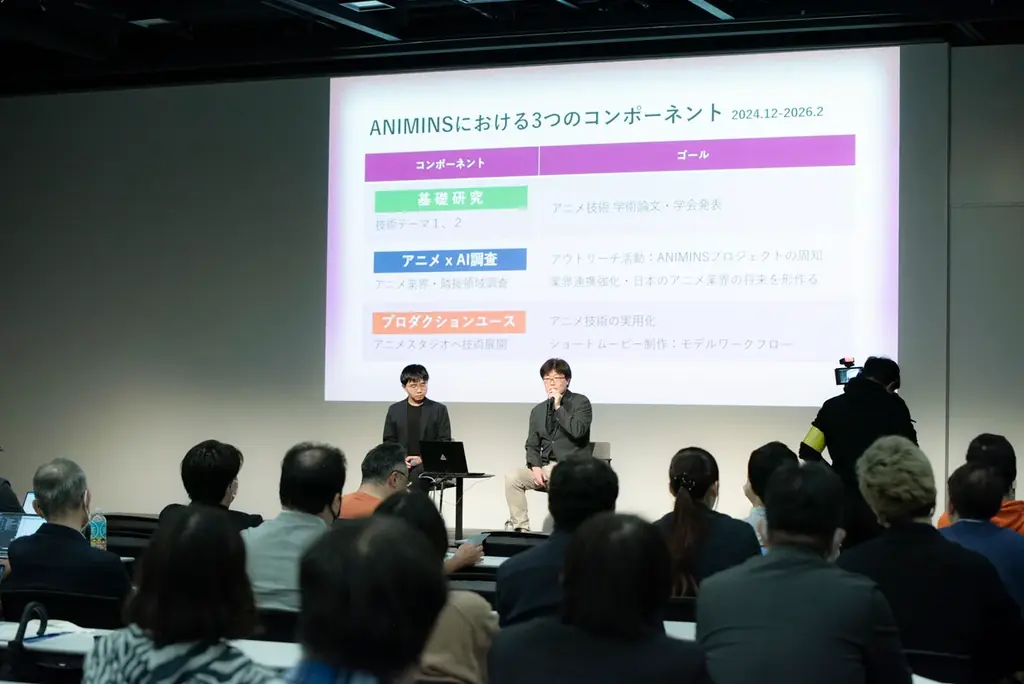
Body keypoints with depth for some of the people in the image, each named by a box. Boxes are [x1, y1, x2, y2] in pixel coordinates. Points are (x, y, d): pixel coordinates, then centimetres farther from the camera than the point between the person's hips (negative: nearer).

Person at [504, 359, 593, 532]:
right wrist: (536, 467, -5)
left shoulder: (580, 402, 0)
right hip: (545, 467, 5)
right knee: (512, 478, -17)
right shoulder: (538, 411, 15)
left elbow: (577, 431, -16)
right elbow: (532, 445, 14)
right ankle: (520, 528, -14)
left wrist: (558, 407, -14)